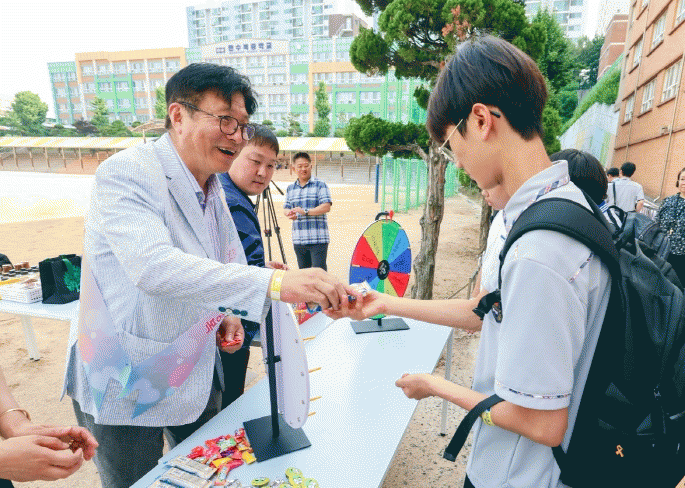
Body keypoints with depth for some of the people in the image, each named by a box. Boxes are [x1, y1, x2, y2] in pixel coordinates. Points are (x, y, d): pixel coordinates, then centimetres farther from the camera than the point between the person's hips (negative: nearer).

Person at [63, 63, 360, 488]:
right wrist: (275, 283, -46)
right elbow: (152, 266, -38)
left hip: (196, 374, 7)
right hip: (126, 383, -6)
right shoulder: (125, 174, -21)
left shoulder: (214, 190, 3)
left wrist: (226, 315, -2)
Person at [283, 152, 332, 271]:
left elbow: (326, 207, -11)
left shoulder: (320, 185, -1)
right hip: (298, 239, 5)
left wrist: (306, 211, -21)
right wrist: (290, 214, -9)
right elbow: (286, 208, 15)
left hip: (318, 239, -5)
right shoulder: (290, 188, 16)